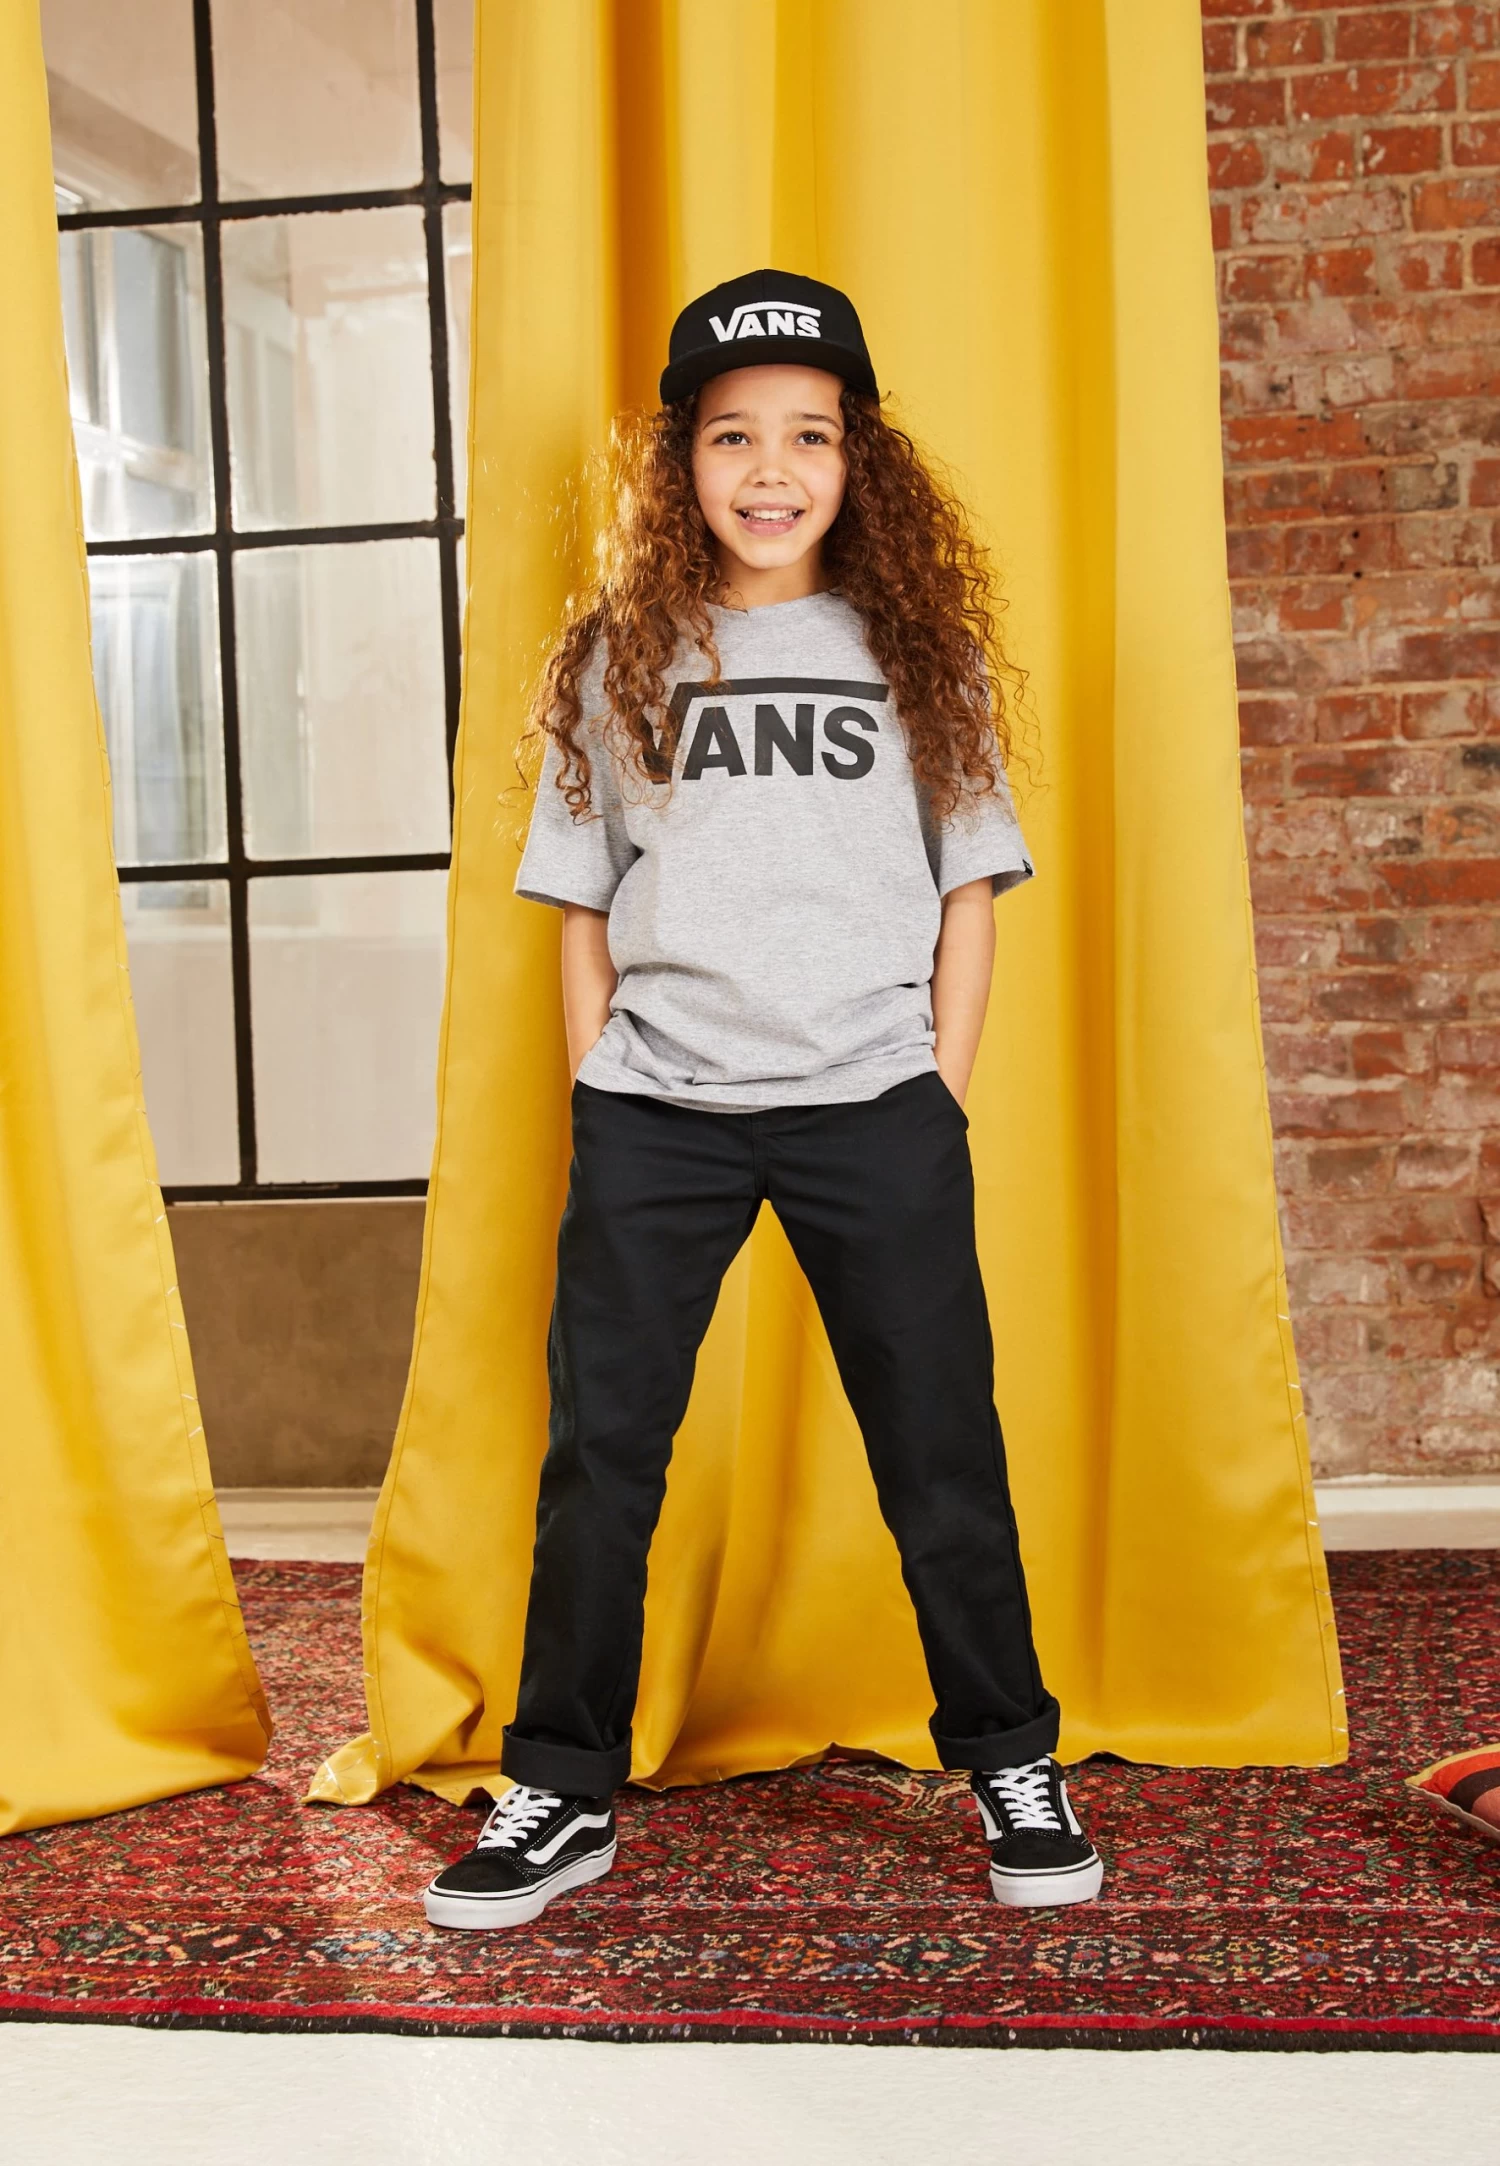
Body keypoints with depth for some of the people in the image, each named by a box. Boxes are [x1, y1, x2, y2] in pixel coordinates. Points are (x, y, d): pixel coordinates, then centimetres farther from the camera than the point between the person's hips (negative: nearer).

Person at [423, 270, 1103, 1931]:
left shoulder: (917, 649, 6)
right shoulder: (619, 658, 7)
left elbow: (970, 892, 8)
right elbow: (582, 910, 10)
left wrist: (940, 1103, 1)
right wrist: (598, 1107, 3)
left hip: (874, 1106, 0)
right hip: (654, 1112, 1)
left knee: (940, 1449, 5)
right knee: (597, 1453, 4)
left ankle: (1010, 1766, 22)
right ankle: (564, 1792, 17)